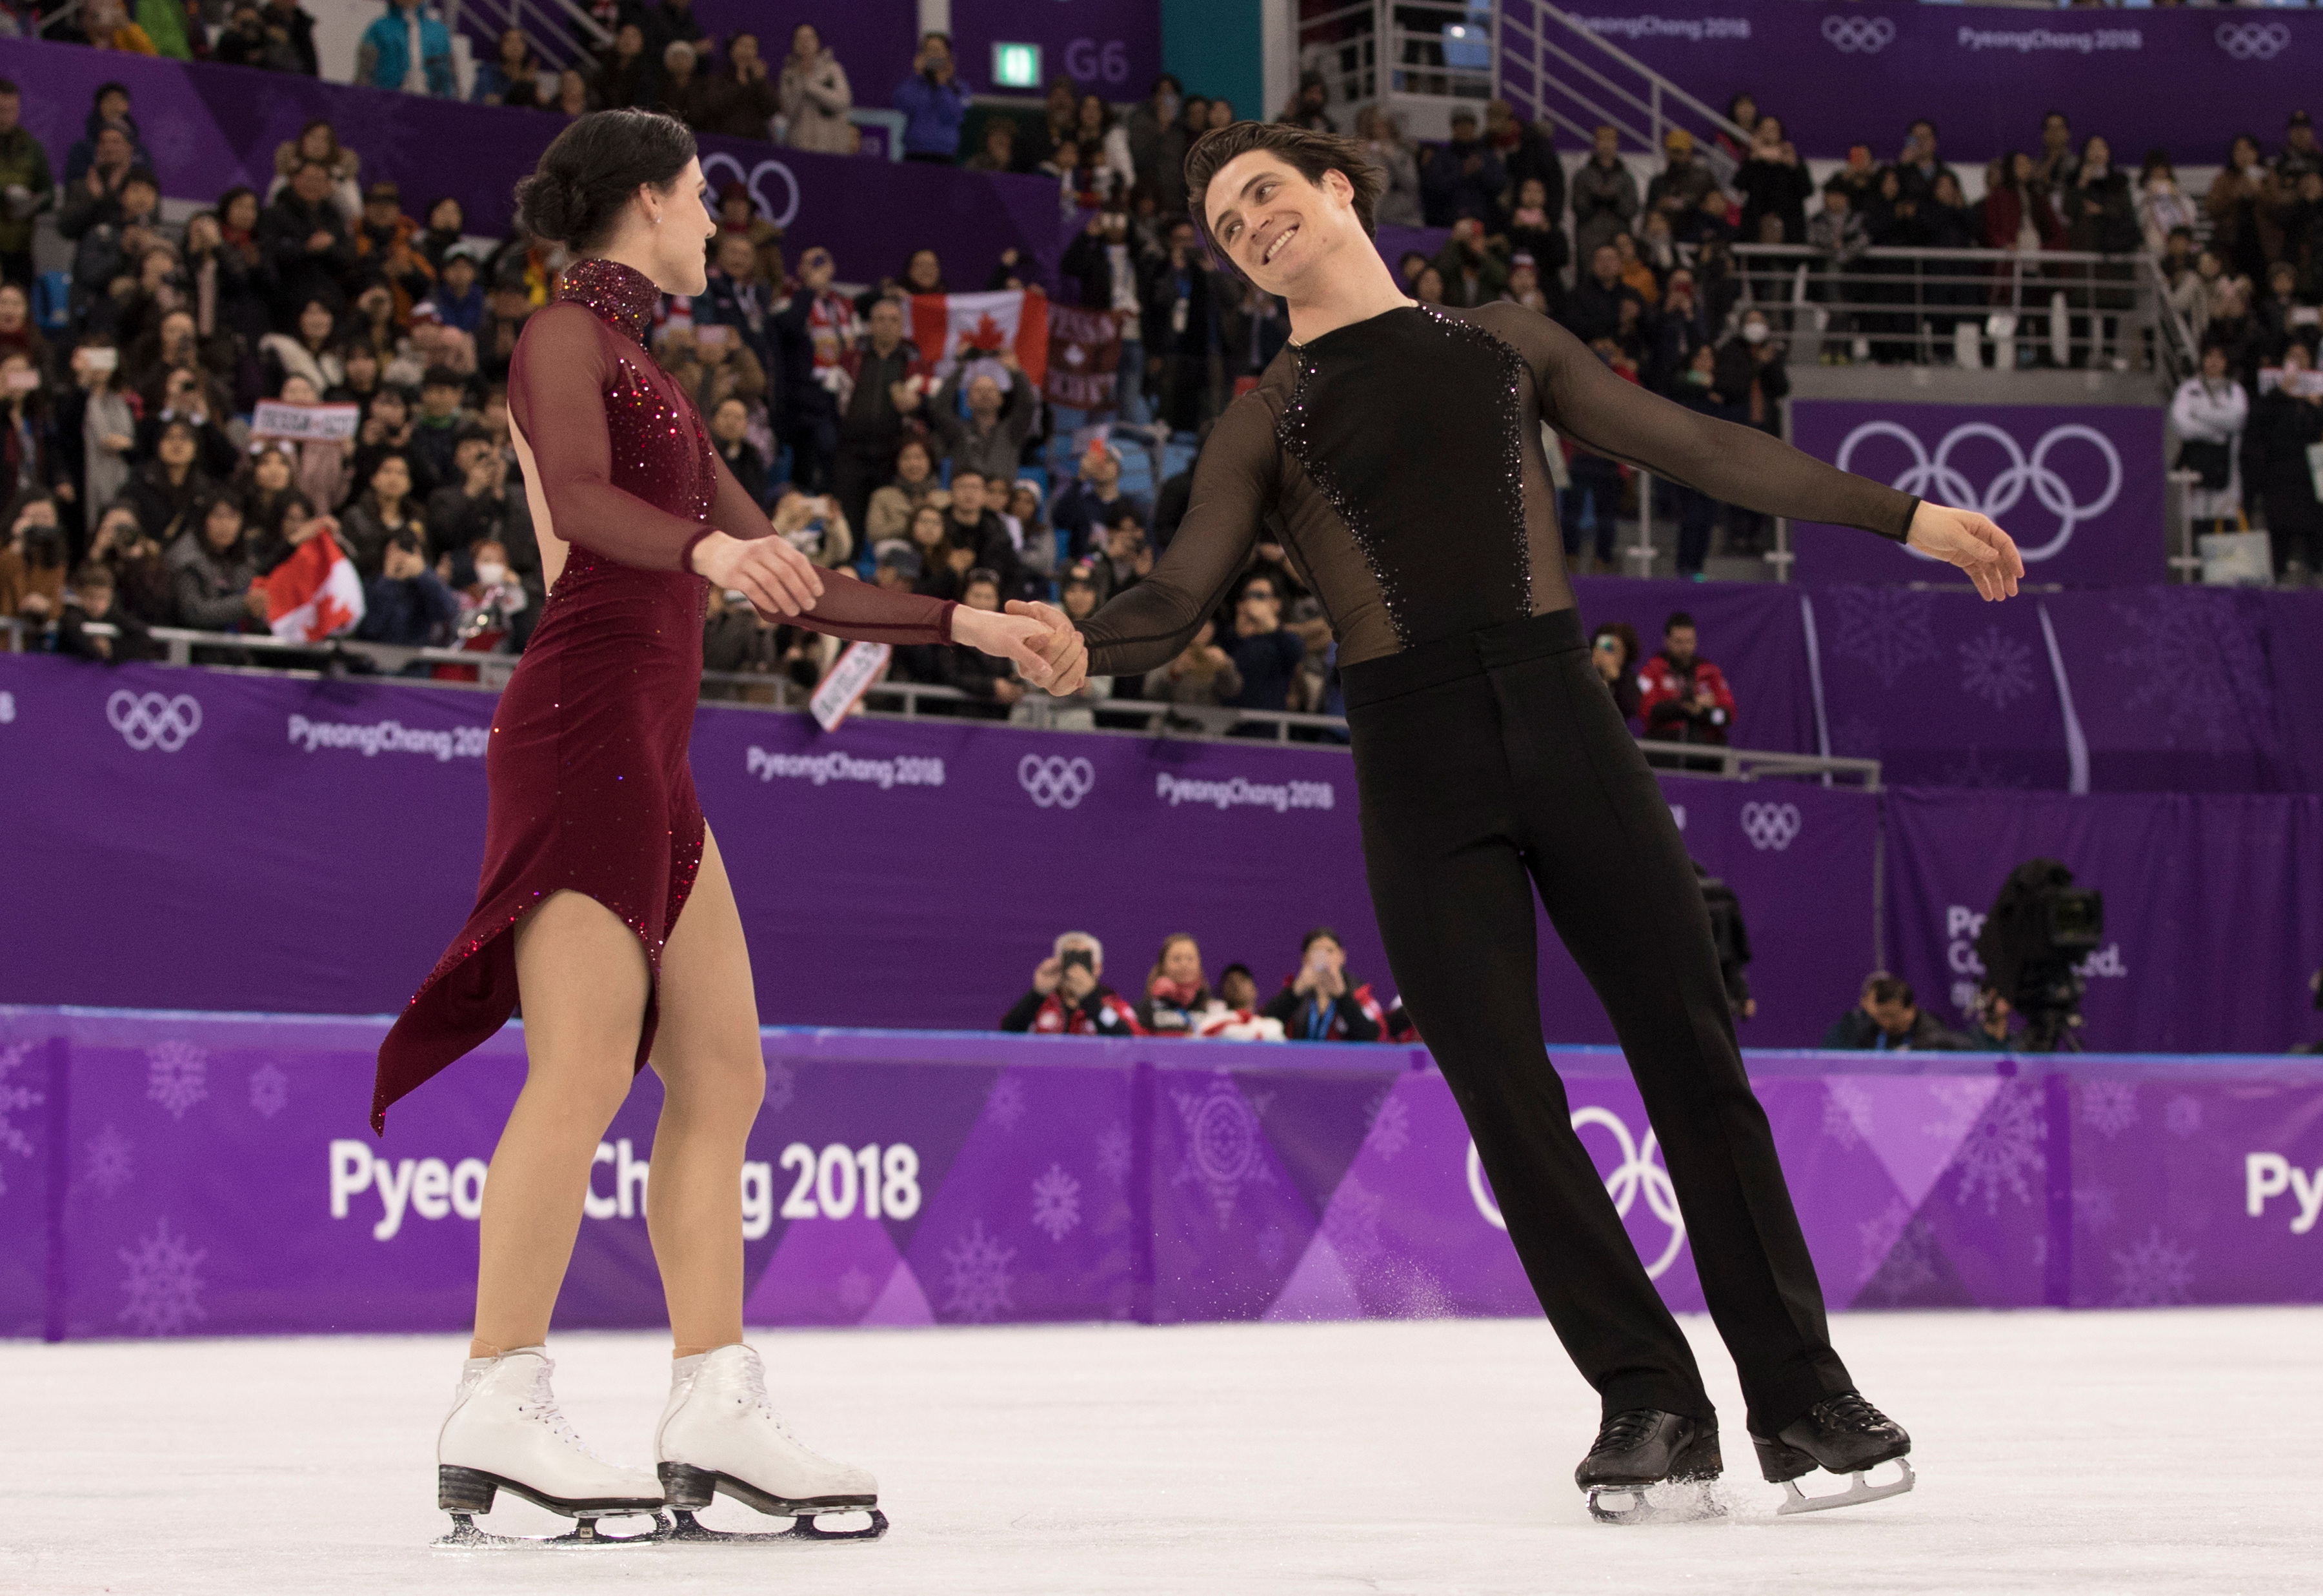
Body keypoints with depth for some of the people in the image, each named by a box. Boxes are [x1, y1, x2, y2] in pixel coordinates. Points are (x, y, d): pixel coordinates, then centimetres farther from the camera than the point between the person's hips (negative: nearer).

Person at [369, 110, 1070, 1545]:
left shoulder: (655, 385, 27)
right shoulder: (568, 336, 0)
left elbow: (798, 594, 28)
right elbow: (578, 500, -22)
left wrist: (971, 627, 25)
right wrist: (710, 548, -40)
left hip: (650, 758, 10)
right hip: (583, 719, -10)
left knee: (720, 1078, 3)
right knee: (585, 1073, -16)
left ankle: (717, 1414, 2)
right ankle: (498, 1420, -17)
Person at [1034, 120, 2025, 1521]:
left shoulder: (1505, 345, 17)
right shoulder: (1264, 425, 12)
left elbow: (1700, 450, 18)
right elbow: (1179, 602, 0)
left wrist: (1902, 517, 15)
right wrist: (1083, 645, -23)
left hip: (1562, 721, 1)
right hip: (1417, 761, 0)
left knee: (1692, 1050, -2)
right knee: (1506, 1092, -5)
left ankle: (1802, 1393, 6)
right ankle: (1651, 1402, 5)